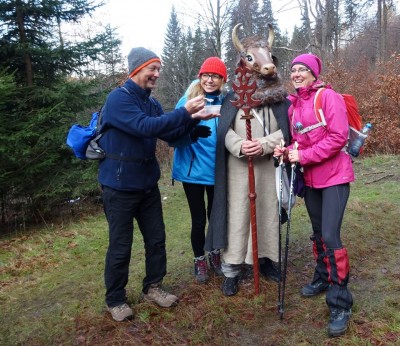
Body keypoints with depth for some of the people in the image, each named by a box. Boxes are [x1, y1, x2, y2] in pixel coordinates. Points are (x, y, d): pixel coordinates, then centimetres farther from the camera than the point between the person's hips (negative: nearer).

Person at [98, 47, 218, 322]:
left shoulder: (151, 102, 9)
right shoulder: (118, 98, -16)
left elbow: (170, 135, 7)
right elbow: (145, 127, -30)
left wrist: (193, 119, -8)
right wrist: (184, 112, -30)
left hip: (148, 184, 7)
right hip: (120, 186, -7)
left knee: (156, 239, 12)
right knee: (120, 247, 3)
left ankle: (153, 287, 31)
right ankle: (115, 299, 23)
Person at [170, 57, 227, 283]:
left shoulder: (226, 102, 0)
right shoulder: (187, 100, -6)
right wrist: (191, 133, -30)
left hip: (217, 171, 2)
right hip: (193, 170, -2)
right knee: (199, 219, 6)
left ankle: (215, 255, 38)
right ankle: (200, 260, 29)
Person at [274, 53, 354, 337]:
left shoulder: (329, 97, -11)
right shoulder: (294, 106, 10)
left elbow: (338, 137, -20)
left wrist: (303, 156, -20)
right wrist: (288, 152, -4)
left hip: (334, 175, -7)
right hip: (310, 177, 7)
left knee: (330, 236, -13)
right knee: (318, 232, 17)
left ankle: (341, 304, -1)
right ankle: (323, 278, 37)